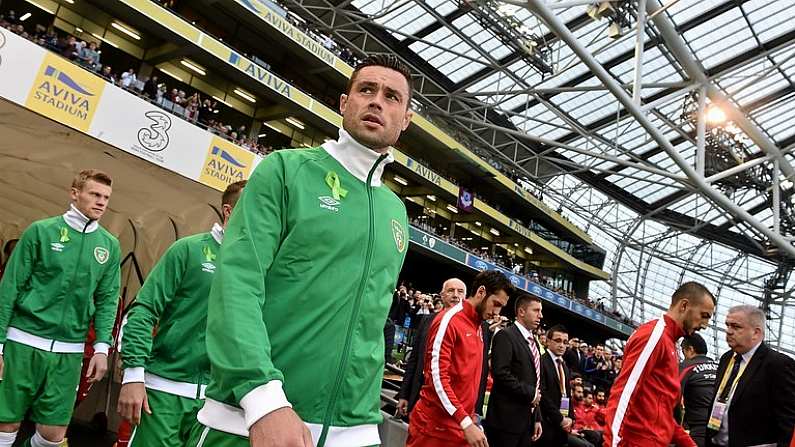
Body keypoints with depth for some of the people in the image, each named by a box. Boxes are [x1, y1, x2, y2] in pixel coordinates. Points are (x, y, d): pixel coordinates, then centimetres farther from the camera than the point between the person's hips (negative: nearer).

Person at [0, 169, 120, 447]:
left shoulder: (110, 245, 7)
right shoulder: (41, 231, -2)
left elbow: (107, 299, 8)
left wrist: (102, 346, -2)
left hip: (70, 351, 3)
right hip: (24, 342, -2)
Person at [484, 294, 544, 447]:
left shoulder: (533, 342, 18)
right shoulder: (505, 336, -9)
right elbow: (500, 373, -21)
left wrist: (537, 418, 14)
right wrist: (530, 393, -13)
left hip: (527, 420, 8)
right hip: (507, 419, -8)